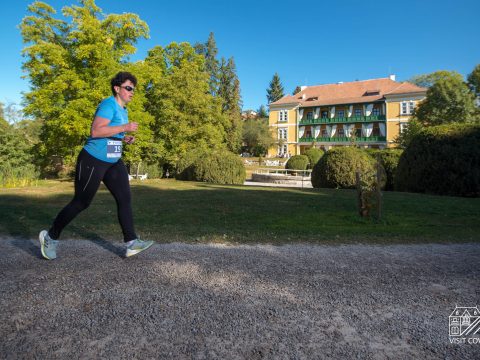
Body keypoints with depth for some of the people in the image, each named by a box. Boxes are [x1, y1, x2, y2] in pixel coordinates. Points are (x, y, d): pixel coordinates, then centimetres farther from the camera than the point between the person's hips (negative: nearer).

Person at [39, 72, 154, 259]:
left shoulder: (123, 109, 14)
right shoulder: (109, 105, -15)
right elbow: (95, 131, -26)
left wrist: (125, 138, 6)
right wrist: (125, 127, -24)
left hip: (113, 162, 9)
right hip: (93, 160, -9)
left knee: (125, 198, -3)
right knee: (81, 203, 2)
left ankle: (131, 243, -2)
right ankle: (50, 236, 24)